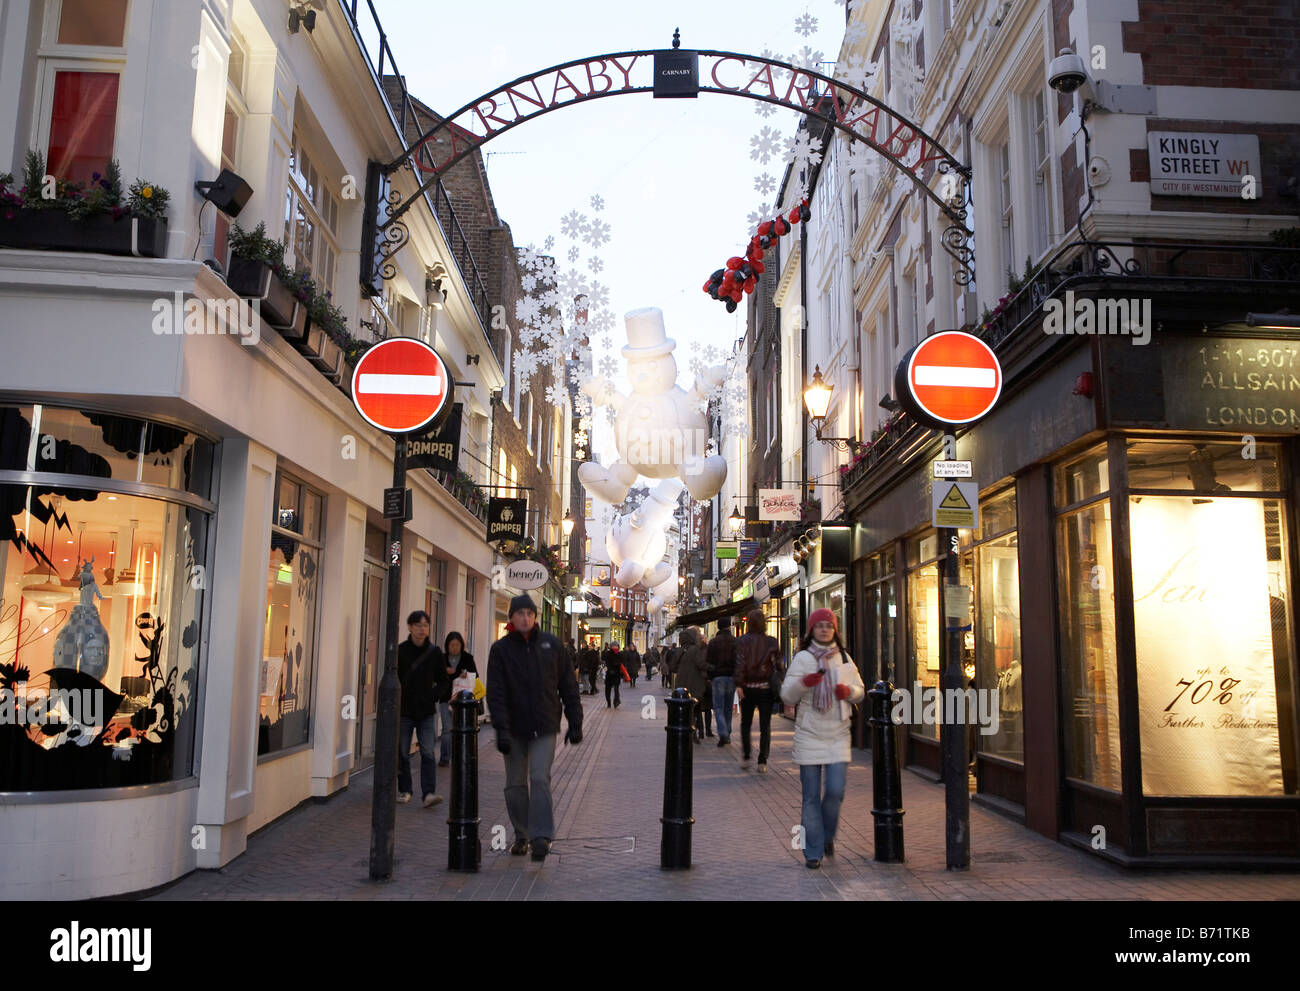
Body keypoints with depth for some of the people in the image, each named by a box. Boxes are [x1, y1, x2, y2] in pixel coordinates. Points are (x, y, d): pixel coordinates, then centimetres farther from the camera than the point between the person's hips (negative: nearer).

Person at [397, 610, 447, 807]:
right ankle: (404, 790, 22)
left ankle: (429, 793, -10)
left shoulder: (434, 652, 3)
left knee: (428, 754, -7)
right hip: (404, 711, 0)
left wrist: (434, 696, -1)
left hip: (427, 711, 0)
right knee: (402, 753, 8)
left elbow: (443, 680, 11)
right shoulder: (399, 650, -3)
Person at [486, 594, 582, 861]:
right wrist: (501, 729, -15)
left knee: (540, 779, -13)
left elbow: (568, 686, 6)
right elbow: (496, 692, -5)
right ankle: (521, 836, 22)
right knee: (515, 784, 8)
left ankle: (541, 836, -9)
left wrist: (575, 723, 3)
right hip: (515, 728, 1)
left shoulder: (551, 644, 3)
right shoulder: (501, 649, 0)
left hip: (545, 727, -1)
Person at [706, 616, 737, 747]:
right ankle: (727, 735, 17)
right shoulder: (735, 641, 0)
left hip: (718, 677, -2)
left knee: (718, 707, 0)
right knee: (728, 707, 14)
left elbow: (710, 662, -3)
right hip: (731, 677, 2)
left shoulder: (713, 642, -3)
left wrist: (710, 675, 10)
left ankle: (723, 734, -17)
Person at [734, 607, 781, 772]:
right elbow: (778, 664, 0)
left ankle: (746, 757, 13)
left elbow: (740, 663, -11)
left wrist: (739, 684, -12)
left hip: (748, 686, 0)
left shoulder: (743, 641, -4)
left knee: (745, 723, 15)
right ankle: (762, 762, -2)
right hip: (766, 687, 0)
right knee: (765, 726, 3)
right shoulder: (772, 642, -1)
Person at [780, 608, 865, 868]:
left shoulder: (843, 657, 9)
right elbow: (787, 696, -3)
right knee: (811, 796, 1)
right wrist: (803, 683, -22)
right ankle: (813, 852, 12)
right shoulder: (802, 658, 0)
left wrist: (849, 691, -6)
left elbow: (860, 689, 17)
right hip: (809, 734, -2)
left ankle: (827, 837, 22)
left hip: (838, 733, 2)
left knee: (836, 790, -5)